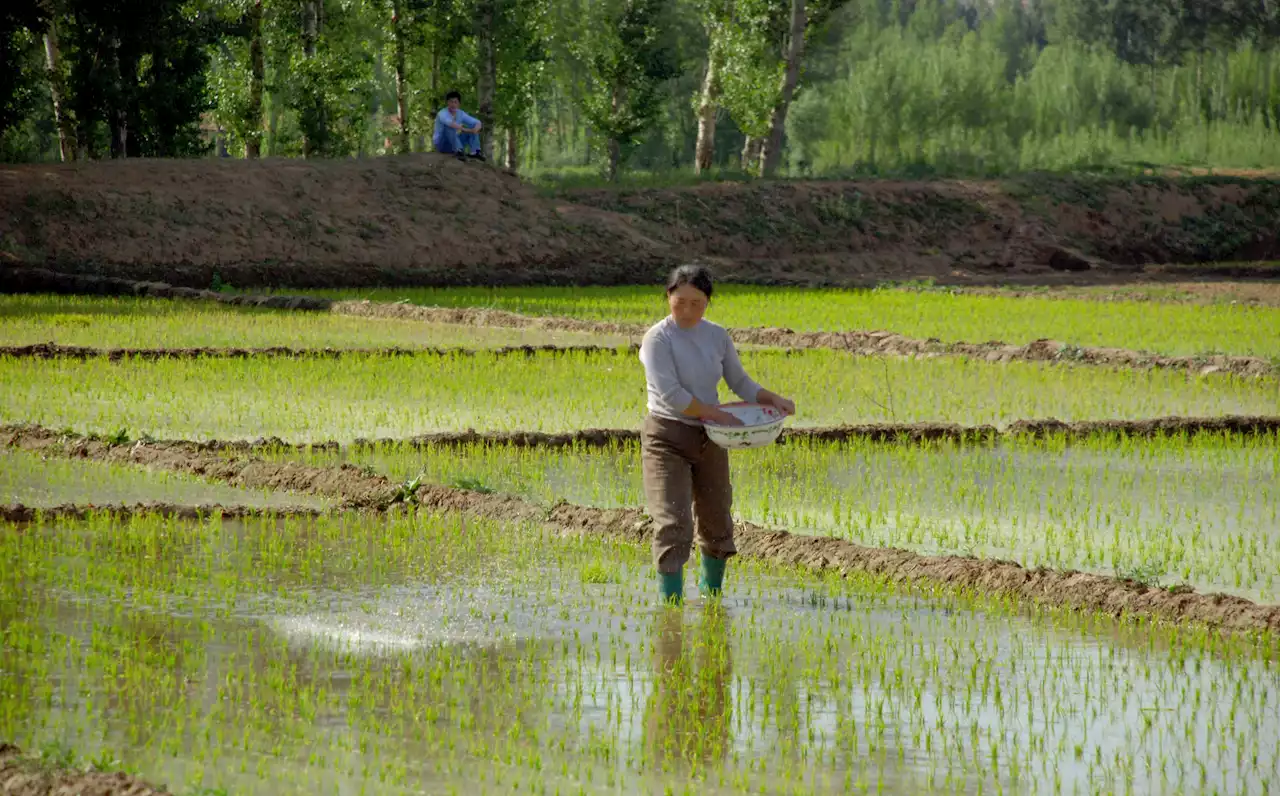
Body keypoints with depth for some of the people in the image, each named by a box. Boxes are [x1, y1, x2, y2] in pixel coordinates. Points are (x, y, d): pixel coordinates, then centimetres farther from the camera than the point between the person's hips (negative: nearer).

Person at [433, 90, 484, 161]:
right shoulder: (442, 113, -19)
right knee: (449, 126, -32)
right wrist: (465, 130, -43)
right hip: (441, 144, -6)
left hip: (453, 146, 6)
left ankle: (475, 152, -26)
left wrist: (476, 129, -27)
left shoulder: (461, 114, 1)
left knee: (473, 127, -5)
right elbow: (450, 123, -41)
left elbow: (477, 122, -3)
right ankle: (459, 151, -45)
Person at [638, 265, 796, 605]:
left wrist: (773, 399, -3)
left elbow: (740, 382, 14)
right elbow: (670, 394, -20)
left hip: (709, 439, 6)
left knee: (716, 521, 14)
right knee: (673, 524, -14)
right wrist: (716, 414, -19)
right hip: (667, 439, -6)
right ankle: (670, 601, -14)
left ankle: (712, 589, 33)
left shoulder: (717, 336, 6)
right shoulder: (658, 338, -12)